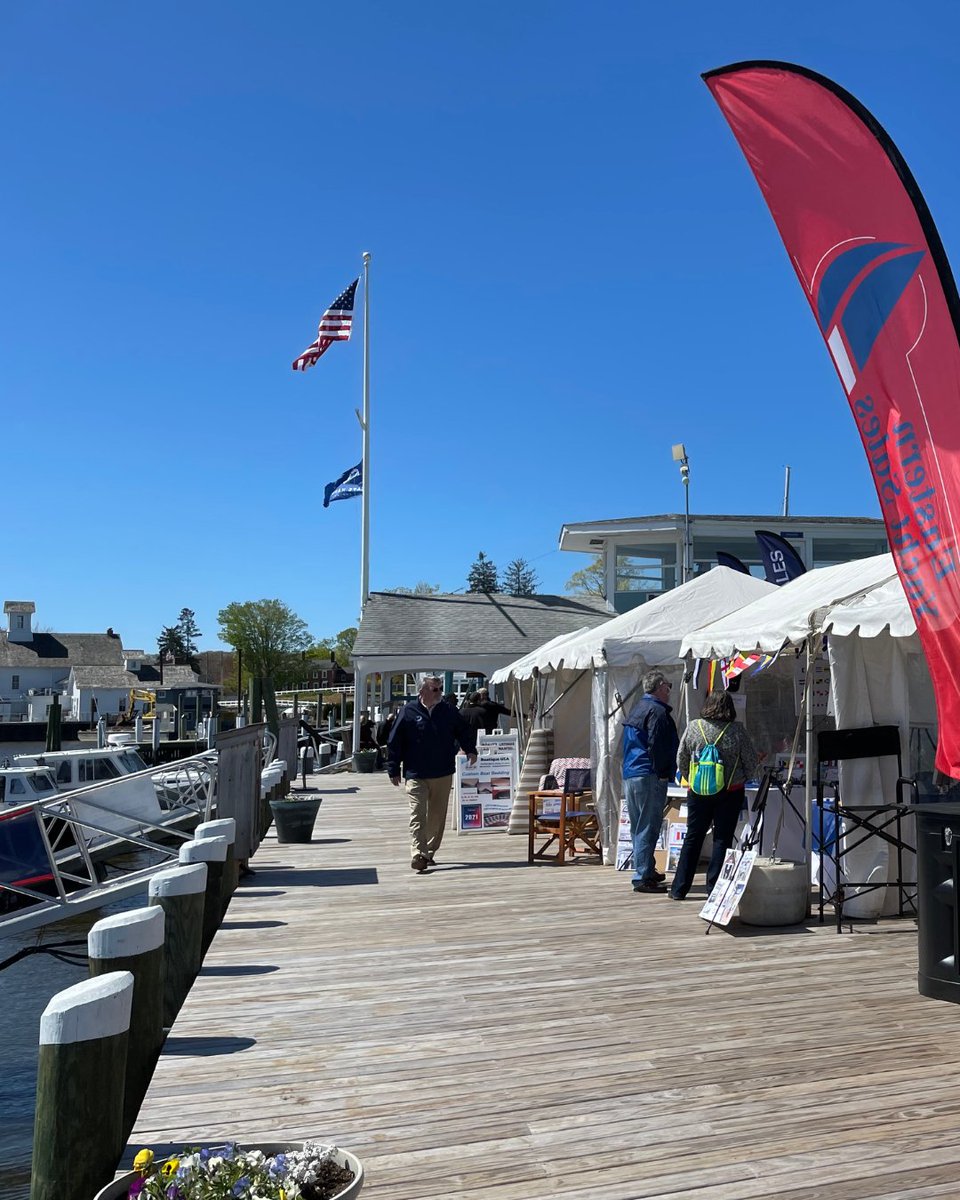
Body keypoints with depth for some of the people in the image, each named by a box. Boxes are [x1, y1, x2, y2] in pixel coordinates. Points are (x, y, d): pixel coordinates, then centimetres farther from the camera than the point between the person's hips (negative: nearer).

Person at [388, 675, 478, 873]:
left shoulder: (449, 712, 6)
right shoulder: (408, 712, -4)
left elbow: (464, 731, 17)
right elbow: (394, 742, -2)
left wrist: (470, 750, 0)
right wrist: (393, 770, -4)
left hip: (443, 775, 4)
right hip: (416, 775, -4)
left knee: (437, 816, 10)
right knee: (418, 815, -11)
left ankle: (430, 852, 22)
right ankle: (418, 854, -15)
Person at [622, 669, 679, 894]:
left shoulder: (638, 710, 18)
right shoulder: (657, 711, -12)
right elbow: (656, 746, -20)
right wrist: (663, 773, -10)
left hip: (630, 775, 10)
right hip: (649, 777, -10)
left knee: (639, 827, 15)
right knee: (648, 827, -6)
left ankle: (647, 871, 26)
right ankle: (643, 877, -6)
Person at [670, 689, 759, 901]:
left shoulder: (693, 727, -3)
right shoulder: (737, 731, -8)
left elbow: (681, 760, 3)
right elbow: (751, 762, -2)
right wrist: (742, 780, 16)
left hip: (698, 791, 2)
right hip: (730, 792, -2)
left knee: (693, 837, 9)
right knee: (722, 839, 6)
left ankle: (679, 889, 12)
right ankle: (714, 888, 7)